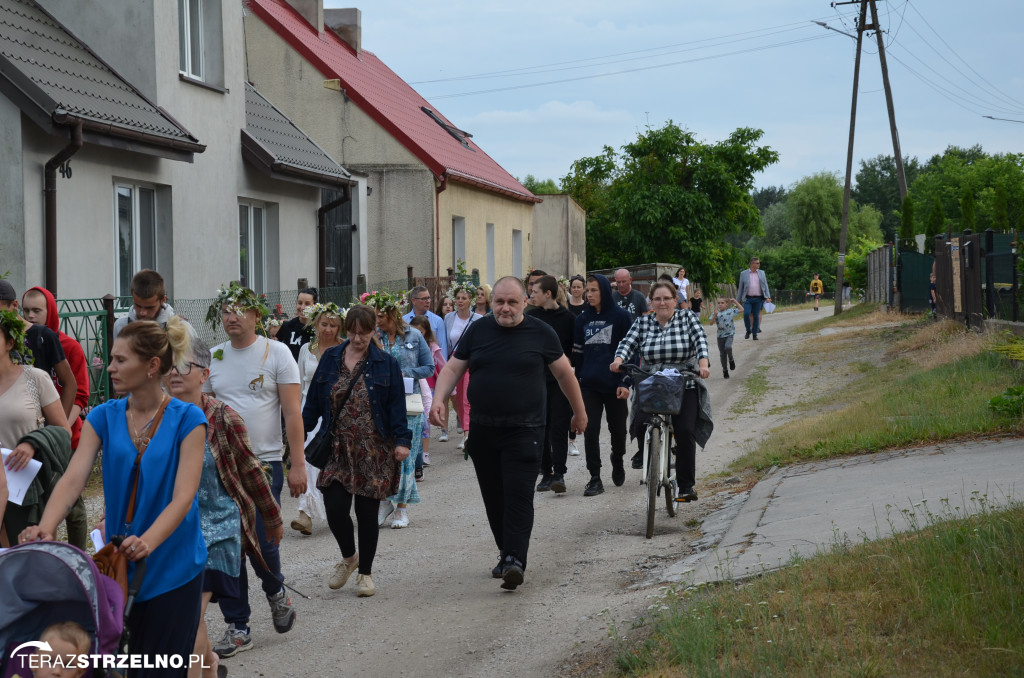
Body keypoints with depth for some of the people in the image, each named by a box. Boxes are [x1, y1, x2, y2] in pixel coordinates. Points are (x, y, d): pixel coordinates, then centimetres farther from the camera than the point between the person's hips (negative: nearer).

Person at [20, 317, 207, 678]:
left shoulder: (187, 419, -9)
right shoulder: (104, 417, 2)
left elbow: (183, 497, -16)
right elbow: (73, 478, -10)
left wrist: (146, 542, -33)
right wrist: (45, 528, -27)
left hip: (172, 567, -3)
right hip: (119, 564, 3)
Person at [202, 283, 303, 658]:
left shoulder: (276, 352, -2)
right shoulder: (213, 358, 9)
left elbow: (293, 413, -5)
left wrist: (297, 464, -10)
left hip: (264, 462, -4)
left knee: (261, 542, -9)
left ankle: (275, 591, 24)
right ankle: (237, 627, 12)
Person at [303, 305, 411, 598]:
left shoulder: (386, 363, 1)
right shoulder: (330, 359, 7)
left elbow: (397, 406, -1)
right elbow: (314, 401, 10)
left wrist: (402, 440, -11)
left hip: (373, 451, -2)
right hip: (337, 449, 2)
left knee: (367, 512, 3)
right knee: (335, 508, -7)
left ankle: (365, 572, 19)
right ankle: (348, 557, 22)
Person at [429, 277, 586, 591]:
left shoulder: (541, 333, 1)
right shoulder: (477, 331, 7)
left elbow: (564, 373, 10)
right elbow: (453, 368, 7)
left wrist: (579, 412, 15)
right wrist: (439, 399, -11)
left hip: (524, 431, -4)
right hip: (482, 431, 4)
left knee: (518, 495, -13)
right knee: (494, 498, 10)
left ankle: (515, 561, -17)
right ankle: (506, 553, 23)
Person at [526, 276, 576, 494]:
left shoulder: (567, 318, -1)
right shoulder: (530, 316, 6)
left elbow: (575, 349, 3)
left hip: (560, 380, -3)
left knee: (558, 428, -7)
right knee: (540, 429, 5)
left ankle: (559, 474, -6)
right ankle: (546, 474, 12)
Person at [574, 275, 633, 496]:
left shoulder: (621, 316, -3)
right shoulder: (583, 319, 9)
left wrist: (626, 382, -11)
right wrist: (577, 379, 12)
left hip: (614, 384, -3)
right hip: (589, 385, 3)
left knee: (617, 429, 9)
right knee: (590, 430, -5)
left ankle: (617, 460, 39)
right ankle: (595, 478, 0)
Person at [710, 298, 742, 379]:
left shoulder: (730, 311, 1)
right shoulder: (716, 313, 2)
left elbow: (741, 310, 5)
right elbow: (711, 322, -6)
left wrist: (735, 302, 4)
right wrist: (715, 315, -20)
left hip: (729, 334, -2)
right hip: (720, 335, 2)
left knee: (728, 347, -29)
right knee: (722, 354, 6)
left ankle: (731, 360, 0)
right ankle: (725, 370, 20)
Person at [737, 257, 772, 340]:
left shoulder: (761, 273, 10)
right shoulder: (744, 274, 5)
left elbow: (765, 285, 9)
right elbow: (740, 287, 8)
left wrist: (768, 296, -4)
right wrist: (738, 300, 7)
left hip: (758, 299, 1)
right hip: (748, 298, -1)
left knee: (756, 316, 1)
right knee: (746, 314, -16)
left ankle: (755, 334, 10)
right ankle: (748, 330, 4)